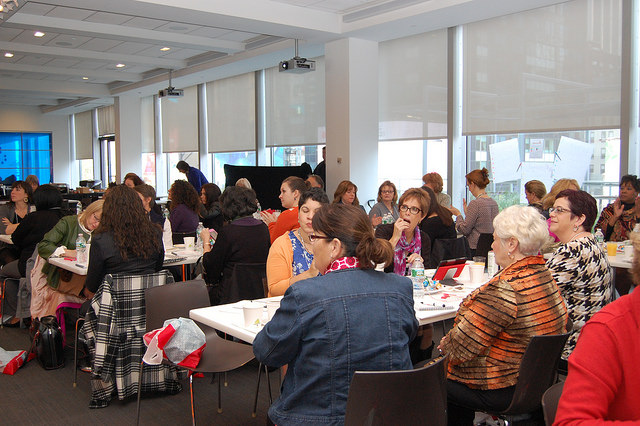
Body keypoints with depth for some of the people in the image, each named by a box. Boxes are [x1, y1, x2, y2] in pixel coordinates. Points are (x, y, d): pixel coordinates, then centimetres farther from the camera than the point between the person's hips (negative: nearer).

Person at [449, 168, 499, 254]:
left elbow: (464, 230, -11)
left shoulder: (475, 203, -15)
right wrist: (467, 213, 23)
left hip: (476, 249, -8)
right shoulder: (494, 203, 9)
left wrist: (458, 214, 5)